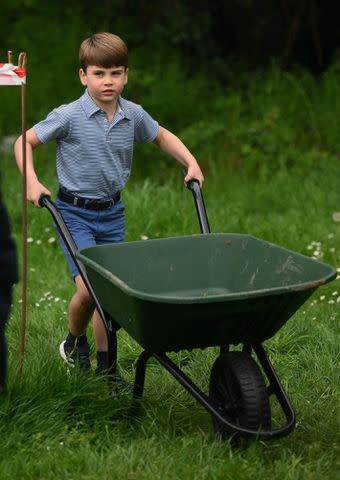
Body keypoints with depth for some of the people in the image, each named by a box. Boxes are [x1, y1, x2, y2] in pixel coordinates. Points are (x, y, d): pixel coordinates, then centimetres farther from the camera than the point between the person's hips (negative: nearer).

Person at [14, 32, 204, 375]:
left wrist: (191, 163, 7)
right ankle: (75, 342, 16)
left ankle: (105, 366, 23)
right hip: (75, 212, -4)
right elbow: (25, 142, -4)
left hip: (112, 212, 4)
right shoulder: (68, 117, -13)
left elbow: (161, 136, 19)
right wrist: (31, 182, -16)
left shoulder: (133, 115, -1)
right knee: (88, 288, -16)